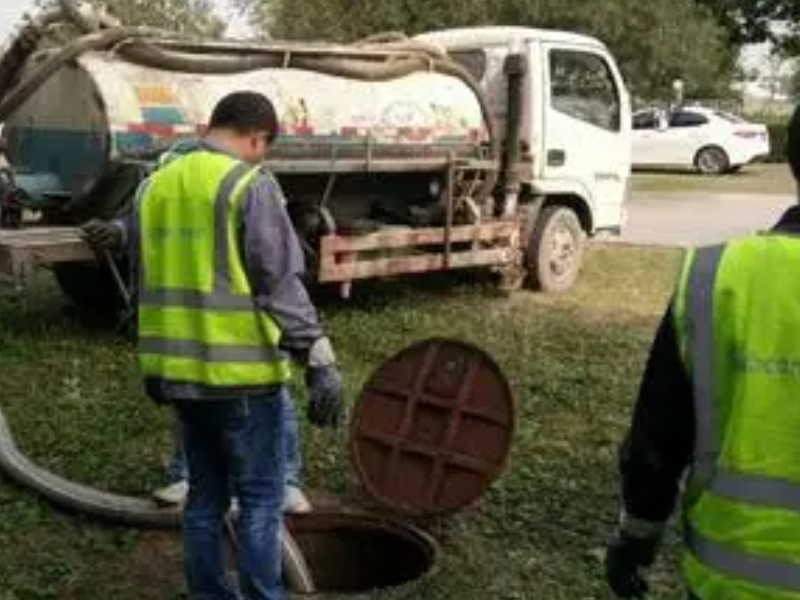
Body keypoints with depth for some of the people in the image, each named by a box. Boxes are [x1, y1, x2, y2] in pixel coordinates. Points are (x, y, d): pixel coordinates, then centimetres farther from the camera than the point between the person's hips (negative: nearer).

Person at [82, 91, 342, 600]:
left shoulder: (155, 185, 11)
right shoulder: (251, 185, -11)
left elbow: (154, 273, 14)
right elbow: (281, 285, -18)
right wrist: (321, 362, -17)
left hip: (180, 370, 7)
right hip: (242, 371, -7)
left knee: (205, 495, 17)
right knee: (260, 499, 4)